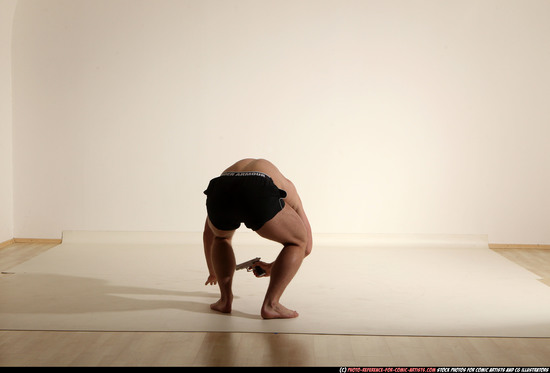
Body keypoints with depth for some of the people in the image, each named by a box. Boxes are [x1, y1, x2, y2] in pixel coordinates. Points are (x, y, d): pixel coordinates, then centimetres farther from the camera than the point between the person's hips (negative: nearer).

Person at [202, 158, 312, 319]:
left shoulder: (228, 173, 46)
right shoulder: (288, 187, 39)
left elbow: (208, 232, 56)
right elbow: (306, 246, 35)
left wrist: (213, 272, 68)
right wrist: (272, 267, 49)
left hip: (220, 193, 3)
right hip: (259, 195, -3)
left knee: (221, 237, 38)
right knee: (298, 242, 23)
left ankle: (225, 299, 25)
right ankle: (270, 304, 11)